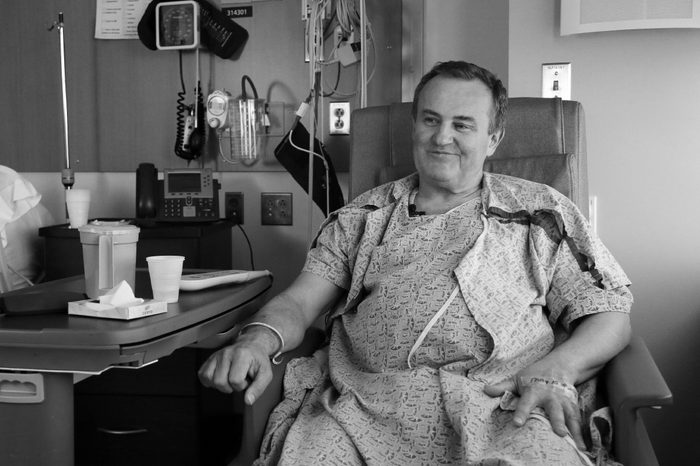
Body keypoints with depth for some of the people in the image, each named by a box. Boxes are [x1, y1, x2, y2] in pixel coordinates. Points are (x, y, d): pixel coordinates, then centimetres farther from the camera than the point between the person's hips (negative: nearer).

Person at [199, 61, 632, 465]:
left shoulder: (541, 212, 16)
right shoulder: (363, 216, 20)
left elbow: (611, 316, 11)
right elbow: (299, 302, 11)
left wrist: (556, 369, -11)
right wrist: (259, 339, -13)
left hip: (502, 409, 0)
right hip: (362, 404, 1)